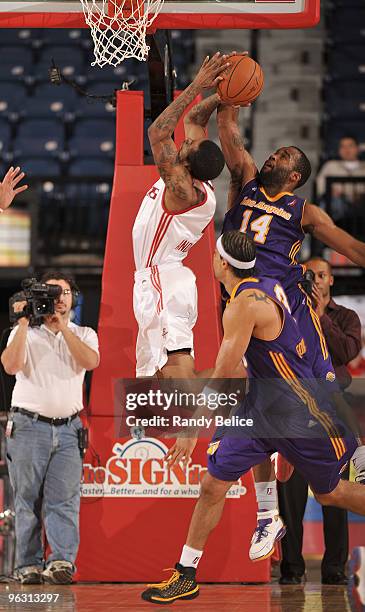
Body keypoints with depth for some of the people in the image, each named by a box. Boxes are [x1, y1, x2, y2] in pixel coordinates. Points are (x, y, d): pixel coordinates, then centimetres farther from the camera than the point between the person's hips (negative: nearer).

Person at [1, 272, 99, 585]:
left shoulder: (84, 335, 13)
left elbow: (91, 361, -9)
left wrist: (62, 326, -8)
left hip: (68, 429, 1)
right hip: (29, 426, -1)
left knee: (65, 498, -9)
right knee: (28, 498, -1)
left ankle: (62, 562, -17)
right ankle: (28, 566, 1)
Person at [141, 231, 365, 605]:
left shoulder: (244, 306, -25)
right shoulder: (269, 286, 2)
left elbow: (221, 378, -25)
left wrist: (191, 430, -20)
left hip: (297, 413, -9)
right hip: (259, 406, 9)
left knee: (329, 493, 9)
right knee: (213, 485, 2)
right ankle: (186, 576, 7)